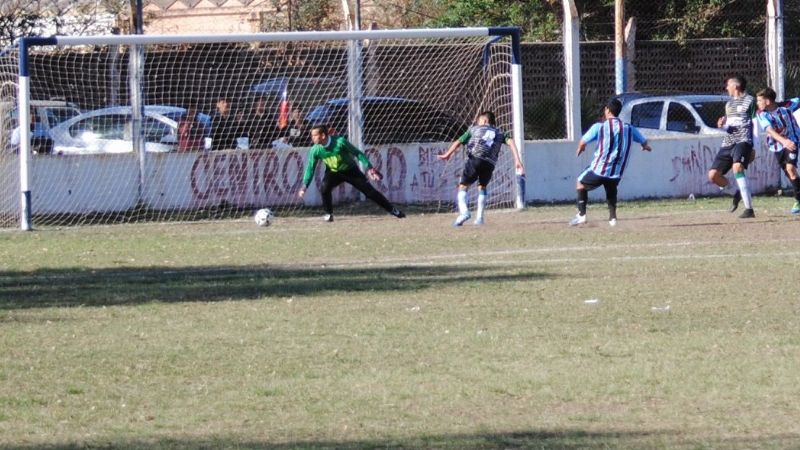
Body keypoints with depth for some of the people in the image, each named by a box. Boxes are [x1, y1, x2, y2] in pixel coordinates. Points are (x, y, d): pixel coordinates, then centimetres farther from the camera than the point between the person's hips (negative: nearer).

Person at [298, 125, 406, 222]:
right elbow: (310, 168, -14)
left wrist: (369, 168, -25)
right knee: (324, 188, -27)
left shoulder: (340, 142, -29)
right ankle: (328, 214, -7)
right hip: (333, 173, 2)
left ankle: (392, 209, 9)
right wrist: (304, 186, -24)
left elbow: (357, 153, -20)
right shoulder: (315, 150, -20)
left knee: (369, 190, -3)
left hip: (350, 170, -2)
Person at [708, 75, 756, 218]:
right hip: (728, 142, 8)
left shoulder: (749, 100, 2)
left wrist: (753, 147, -9)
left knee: (737, 167, -32)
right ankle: (736, 193, 27)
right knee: (713, 175, 1)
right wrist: (722, 125, 4)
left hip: (743, 141, -8)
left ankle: (749, 209, -32)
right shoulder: (729, 103, 24)